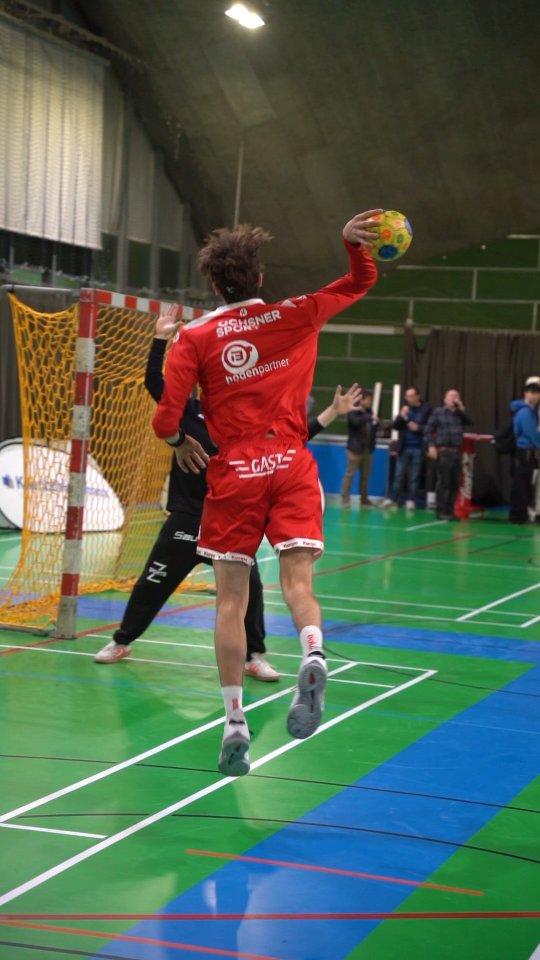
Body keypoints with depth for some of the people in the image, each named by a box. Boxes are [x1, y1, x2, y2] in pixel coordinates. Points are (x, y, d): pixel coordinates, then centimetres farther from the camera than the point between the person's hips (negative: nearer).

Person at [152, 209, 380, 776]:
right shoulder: (294, 316, 6)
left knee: (231, 599, 5)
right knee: (298, 583, -5)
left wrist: (181, 443, 16)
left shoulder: (195, 338, 0)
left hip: (234, 471, -1)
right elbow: (361, 282, 20)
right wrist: (353, 241, 4)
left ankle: (235, 726, 4)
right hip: (292, 465, 1)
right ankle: (313, 657, -39)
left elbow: (166, 419, -5)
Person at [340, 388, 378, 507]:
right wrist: (370, 418, -28)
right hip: (355, 449, -6)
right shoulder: (353, 412, -6)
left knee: (365, 475, 8)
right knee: (350, 474, -6)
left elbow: (374, 428, 21)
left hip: (367, 450, 6)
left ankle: (364, 499, 14)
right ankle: (345, 498, -4)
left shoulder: (369, 413, 13)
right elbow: (356, 421, -27)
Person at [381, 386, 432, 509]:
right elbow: (395, 426, 4)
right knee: (399, 475, 4)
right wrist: (401, 416, -13)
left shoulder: (426, 409, -3)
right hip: (404, 447, 2)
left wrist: (418, 428, -15)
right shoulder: (405, 408, 6)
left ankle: (411, 500, 8)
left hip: (418, 448, -2)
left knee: (414, 476, 4)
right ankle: (393, 499, 5)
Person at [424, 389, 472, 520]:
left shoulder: (459, 414, 16)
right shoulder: (438, 412, 3)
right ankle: (441, 511, 0)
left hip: (457, 451, 5)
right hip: (444, 451, -5)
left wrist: (461, 408, -3)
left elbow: (469, 422, 1)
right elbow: (428, 430, -1)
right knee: (443, 482, -5)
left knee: (455, 483, 5)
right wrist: (431, 446, -11)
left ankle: (449, 511, 12)